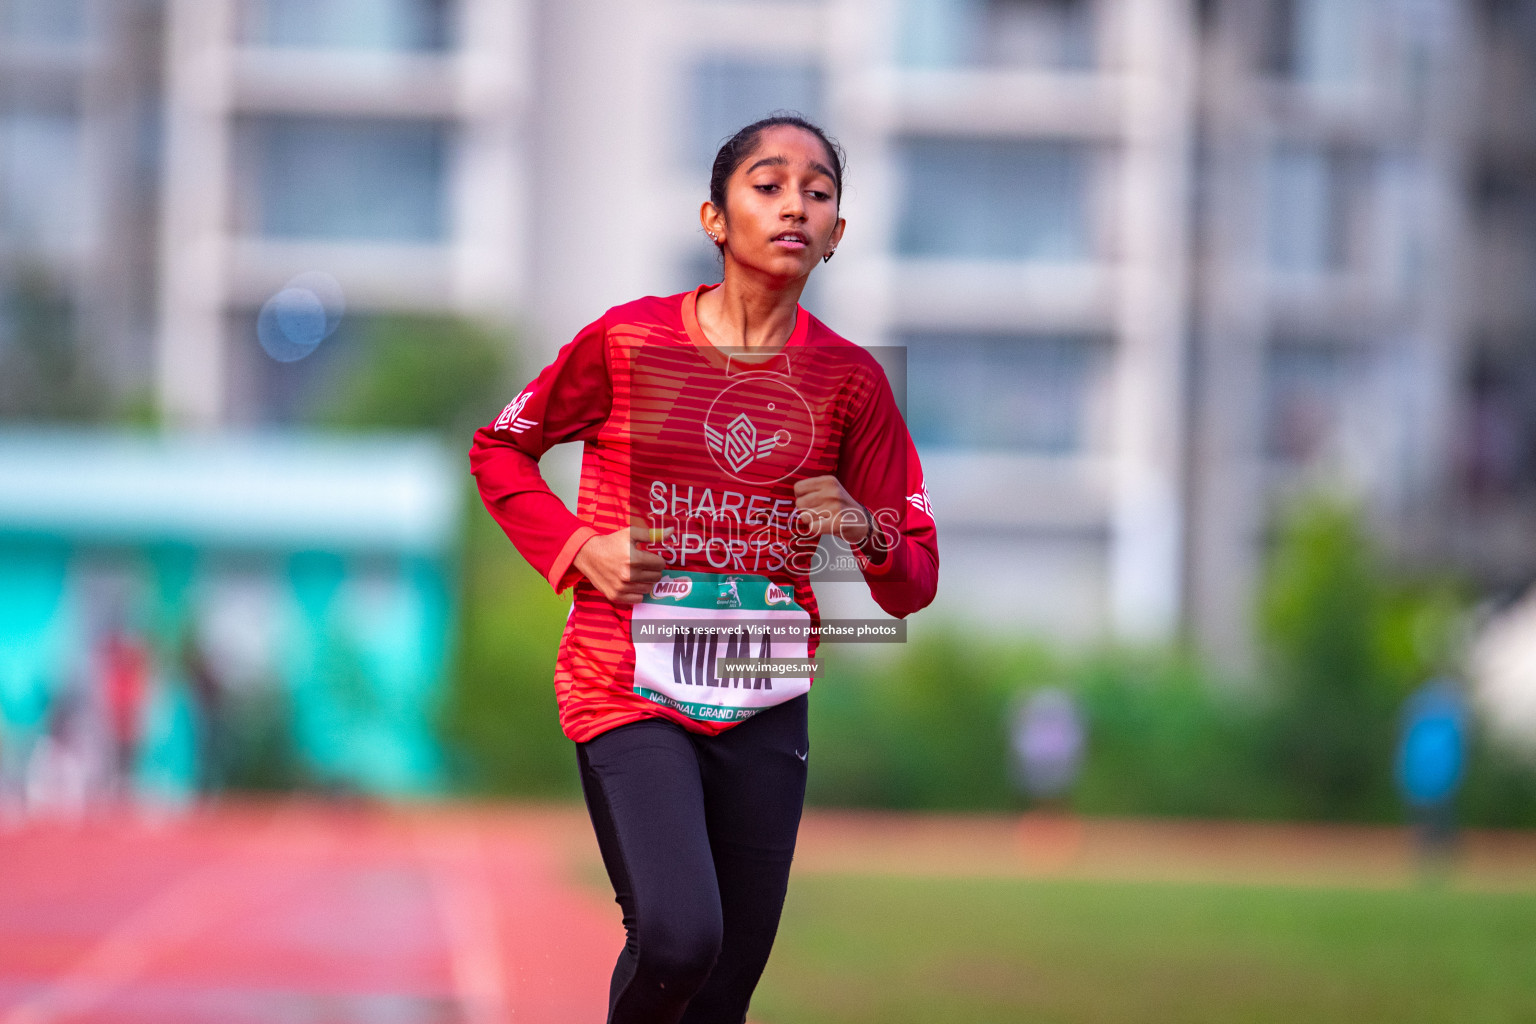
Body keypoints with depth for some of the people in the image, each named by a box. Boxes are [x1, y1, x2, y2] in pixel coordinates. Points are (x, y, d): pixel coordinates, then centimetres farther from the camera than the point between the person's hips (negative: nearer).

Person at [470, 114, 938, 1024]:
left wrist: (866, 534, -18)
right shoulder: (629, 342, -6)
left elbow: (915, 586, 4)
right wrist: (579, 549, -7)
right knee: (678, 938, -23)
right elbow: (499, 451, 9)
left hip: (765, 705, 4)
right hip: (630, 692, -3)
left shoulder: (850, 379, 0)